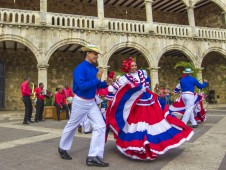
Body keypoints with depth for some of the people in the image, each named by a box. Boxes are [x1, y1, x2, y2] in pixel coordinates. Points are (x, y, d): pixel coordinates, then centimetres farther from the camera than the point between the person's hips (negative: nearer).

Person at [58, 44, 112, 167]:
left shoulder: (94, 69, 4)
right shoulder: (80, 68, -19)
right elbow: (82, 86, -31)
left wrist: (105, 83, -6)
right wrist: (97, 79, -28)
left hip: (92, 102, 7)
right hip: (80, 102, -7)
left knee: (100, 126, -4)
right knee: (71, 126, 14)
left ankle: (93, 157, 1)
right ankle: (62, 148, 39)